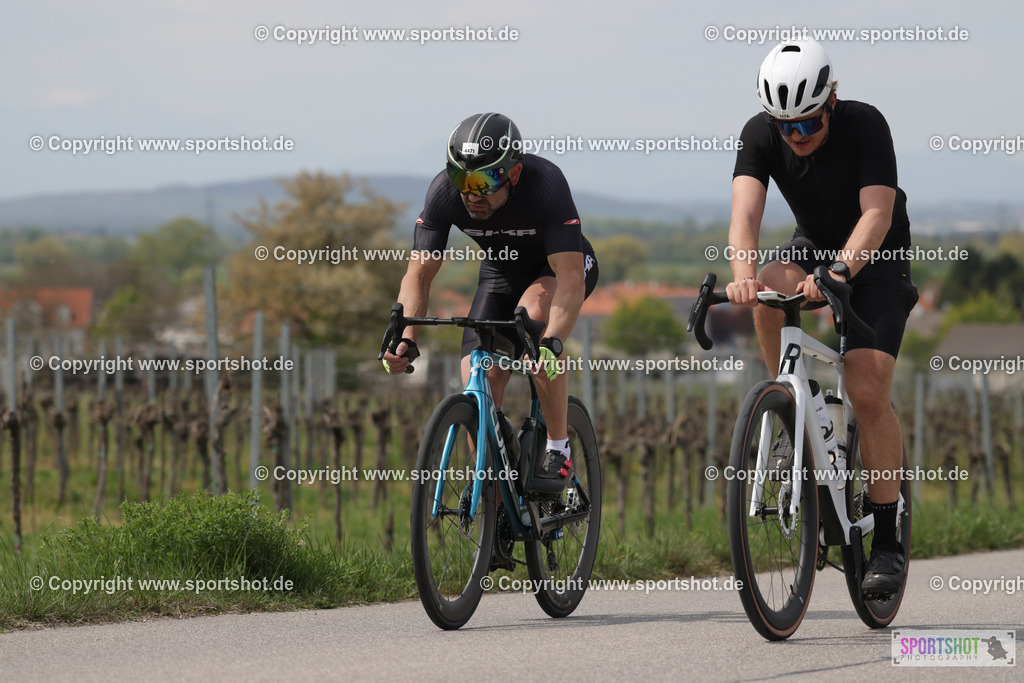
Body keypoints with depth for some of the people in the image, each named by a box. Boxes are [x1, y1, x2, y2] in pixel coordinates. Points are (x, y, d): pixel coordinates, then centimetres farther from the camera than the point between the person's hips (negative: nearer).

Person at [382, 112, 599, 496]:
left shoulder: (545, 185, -37)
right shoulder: (445, 192, -26)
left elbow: (570, 277, -42)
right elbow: (419, 273, -22)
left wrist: (552, 343, -58)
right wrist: (406, 340, -39)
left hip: (560, 266, -3)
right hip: (501, 271, 3)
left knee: (534, 312, -37)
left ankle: (558, 449, -24)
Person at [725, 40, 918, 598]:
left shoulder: (865, 126, -28)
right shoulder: (760, 135, -20)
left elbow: (877, 214, -38)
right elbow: (745, 212, -32)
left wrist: (840, 271, -56)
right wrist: (743, 275, -53)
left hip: (876, 260, -4)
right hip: (813, 245, 4)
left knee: (868, 393, -18)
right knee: (767, 294, -32)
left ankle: (888, 541, -7)